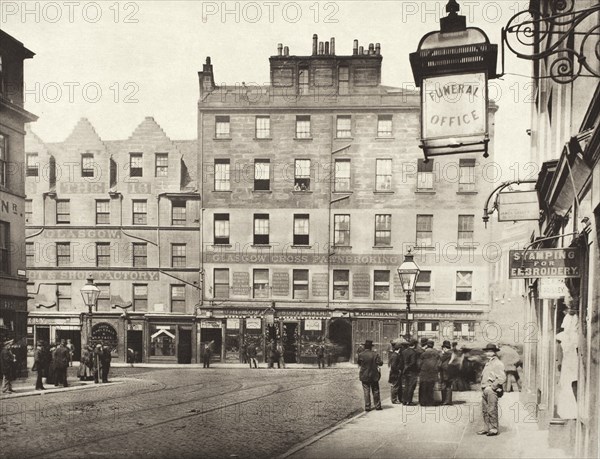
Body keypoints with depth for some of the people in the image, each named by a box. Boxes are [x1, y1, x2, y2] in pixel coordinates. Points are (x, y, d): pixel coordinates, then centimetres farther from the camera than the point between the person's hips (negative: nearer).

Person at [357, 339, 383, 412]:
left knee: (366, 392, 4)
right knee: (375, 391, 11)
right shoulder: (375, 354, -7)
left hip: (364, 376, 0)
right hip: (374, 376, 0)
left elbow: (359, 364, 3)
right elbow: (380, 363, -10)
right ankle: (377, 406, 13)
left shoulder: (361, 355, -8)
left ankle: (367, 407, 2)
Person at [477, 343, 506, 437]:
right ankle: (487, 428, 16)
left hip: (492, 390, -9)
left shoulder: (497, 364, -9)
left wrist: (492, 387, -16)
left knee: (492, 410, -7)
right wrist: (483, 387, 15)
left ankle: (494, 429, -2)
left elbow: (502, 378, -17)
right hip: (484, 390, 9)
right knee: (485, 410, 10)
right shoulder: (488, 363, 19)